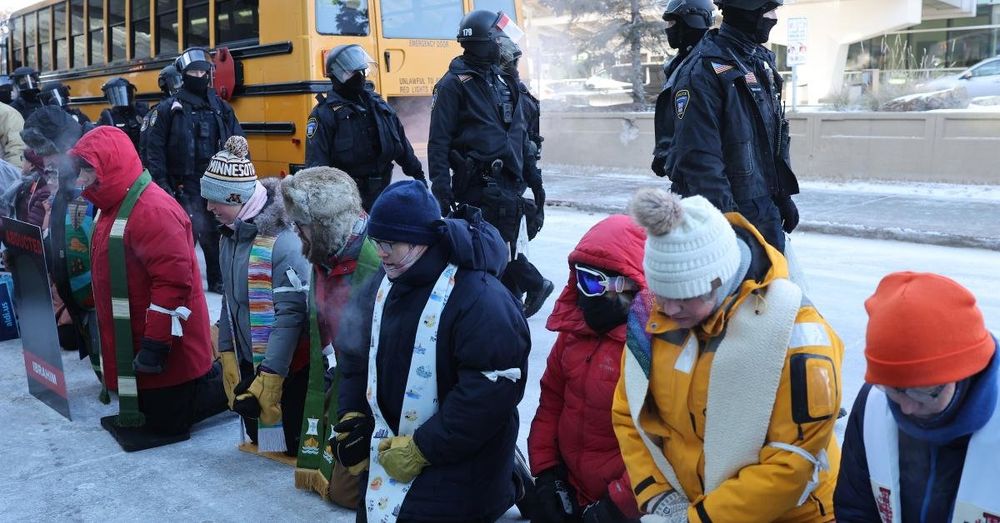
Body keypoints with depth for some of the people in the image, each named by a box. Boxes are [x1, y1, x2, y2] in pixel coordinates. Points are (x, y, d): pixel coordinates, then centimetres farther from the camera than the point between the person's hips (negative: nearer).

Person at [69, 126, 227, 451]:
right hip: (134, 341, 10)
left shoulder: (153, 210, -24)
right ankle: (211, 378, 26)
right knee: (144, 414, 19)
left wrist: (156, 345, -26)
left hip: (163, 347, -10)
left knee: (165, 423, 0)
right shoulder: (115, 206, 10)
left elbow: (174, 281, -29)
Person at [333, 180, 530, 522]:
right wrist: (353, 417, 5)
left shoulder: (480, 299, -25)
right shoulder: (385, 282, 2)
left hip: (454, 465, -8)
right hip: (390, 446, 8)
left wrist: (420, 449, -22)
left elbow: (488, 394, -27)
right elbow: (357, 354, 14)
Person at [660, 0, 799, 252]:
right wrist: (725, 216, -24)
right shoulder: (703, 68, -16)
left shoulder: (762, 61, 12)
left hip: (766, 207, 8)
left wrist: (783, 196, 17)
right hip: (726, 210, -8)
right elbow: (699, 156, -22)